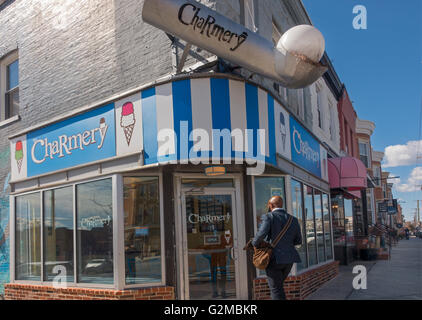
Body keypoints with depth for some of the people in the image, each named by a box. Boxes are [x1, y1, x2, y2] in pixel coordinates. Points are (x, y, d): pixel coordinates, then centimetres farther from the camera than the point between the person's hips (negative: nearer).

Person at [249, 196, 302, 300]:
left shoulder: (268, 217, -8)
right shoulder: (293, 220, 8)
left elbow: (262, 233, -23)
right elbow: (298, 240, 14)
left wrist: (254, 243, -4)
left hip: (274, 259, -6)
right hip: (289, 259, 6)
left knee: (276, 290, 2)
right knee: (278, 285, 23)